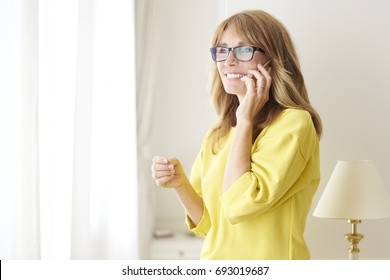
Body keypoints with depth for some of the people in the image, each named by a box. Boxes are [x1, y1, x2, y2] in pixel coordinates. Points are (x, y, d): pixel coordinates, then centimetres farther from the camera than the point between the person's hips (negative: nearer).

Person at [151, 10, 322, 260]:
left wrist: (245, 120, -15)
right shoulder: (217, 136, 7)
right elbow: (208, 224, 9)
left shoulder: (293, 123, -13)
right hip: (215, 263, 6)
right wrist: (180, 184, -7)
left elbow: (239, 205, -22)